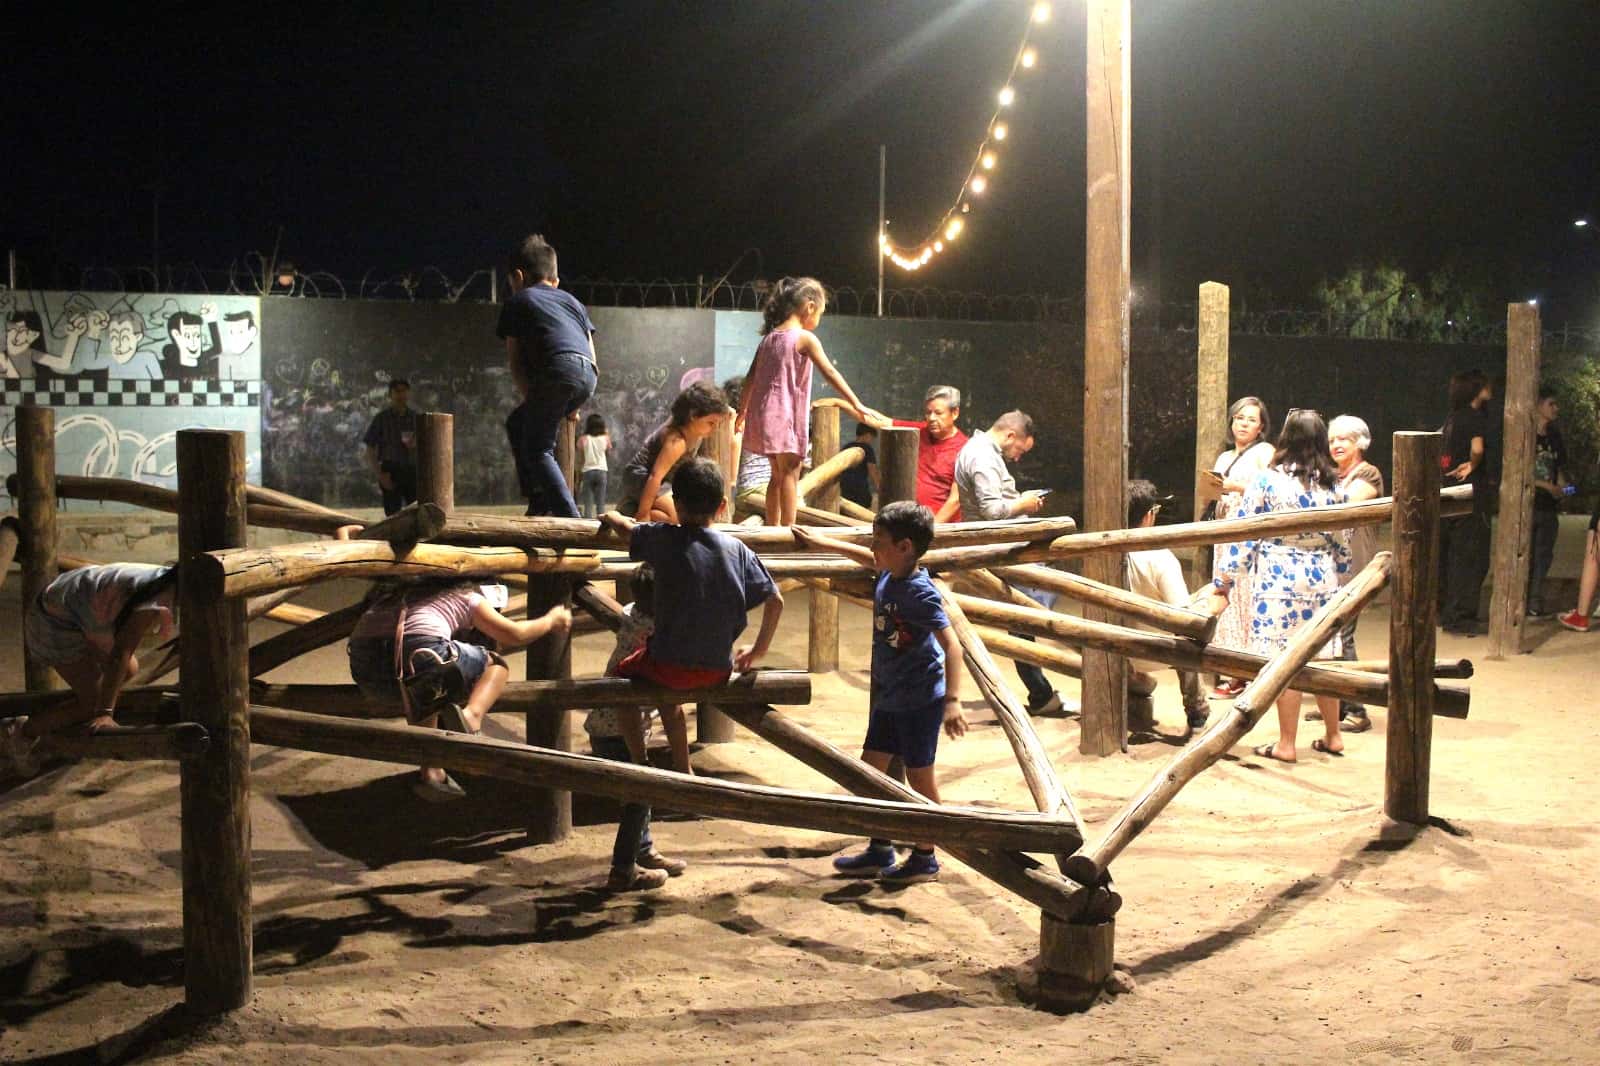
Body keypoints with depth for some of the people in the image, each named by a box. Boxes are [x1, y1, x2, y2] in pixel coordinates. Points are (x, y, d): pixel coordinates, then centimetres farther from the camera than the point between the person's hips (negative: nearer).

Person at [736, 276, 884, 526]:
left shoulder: (770, 336, 12)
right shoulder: (805, 338, -9)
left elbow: (751, 377, 15)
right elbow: (830, 373, -13)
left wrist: (742, 411, 24)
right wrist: (857, 405, -13)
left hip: (764, 411, 7)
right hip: (787, 414, -7)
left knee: (778, 474, 15)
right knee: (790, 473, -5)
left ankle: (772, 528, 19)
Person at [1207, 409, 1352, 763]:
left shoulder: (1268, 480, -9)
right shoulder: (1333, 485, 3)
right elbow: (1343, 544, 10)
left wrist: (1224, 584, -4)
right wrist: (1338, 574, 26)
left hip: (1278, 579, -4)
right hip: (1323, 579, 5)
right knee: (1322, 659, 15)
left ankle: (1286, 744, 6)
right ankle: (1332, 736, 25)